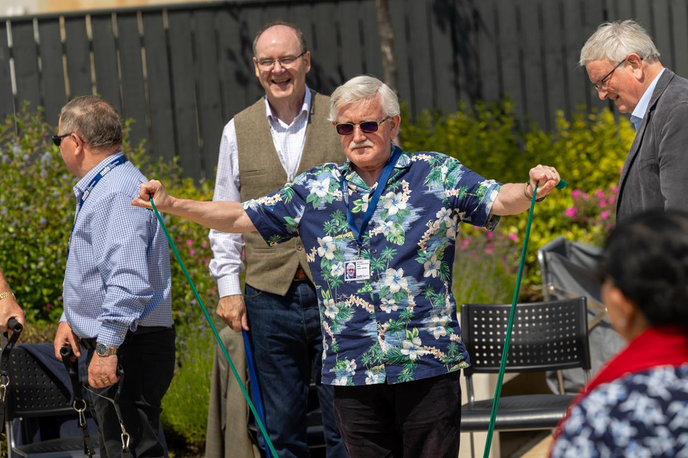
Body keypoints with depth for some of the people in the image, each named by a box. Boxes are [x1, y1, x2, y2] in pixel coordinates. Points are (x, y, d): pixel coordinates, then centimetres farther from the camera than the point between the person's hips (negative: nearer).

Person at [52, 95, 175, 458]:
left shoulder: (117, 194, -19)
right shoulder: (97, 190, 18)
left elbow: (128, 280, -28)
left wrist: (107, 347, -29)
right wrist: (69, 318, 22)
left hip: (128, 350, -11)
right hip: (109, 347, 11)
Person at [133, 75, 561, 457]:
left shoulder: (437, 174, 4)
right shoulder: (316, 188, 12)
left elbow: (497, 199, -5)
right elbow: (243, 217, 15)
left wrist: (530, 190, -28)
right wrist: (171, 204, 7)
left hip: (428, 365, -3)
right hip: (352, 372, 3)